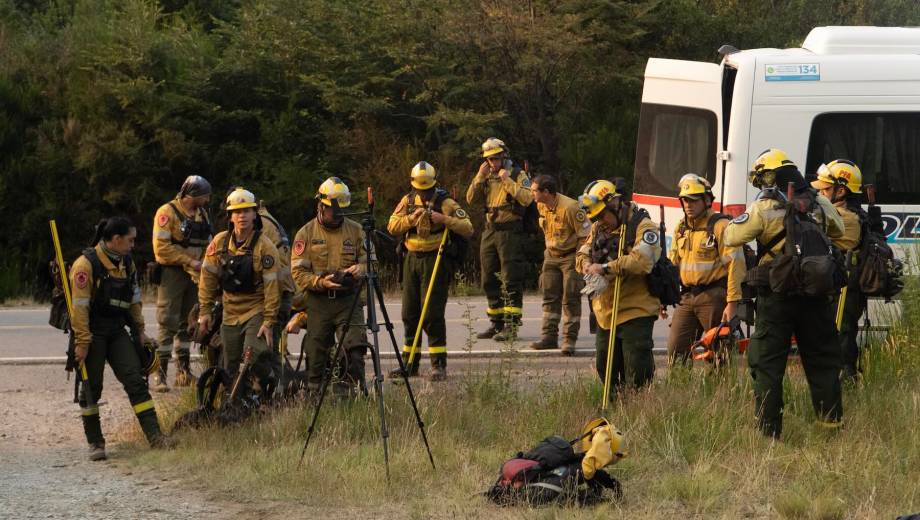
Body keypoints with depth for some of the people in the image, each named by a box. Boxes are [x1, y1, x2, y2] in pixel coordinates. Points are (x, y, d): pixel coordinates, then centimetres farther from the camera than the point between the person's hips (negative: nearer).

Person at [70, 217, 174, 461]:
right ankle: (95, 442, 11)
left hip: (117, 331, 6)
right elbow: (79, 306, -17)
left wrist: (140, 330, 16)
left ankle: (154, 435, -7)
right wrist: (82, 342, -19)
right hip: (93, 333, -6)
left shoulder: (127, 262, 7)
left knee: (136, 380, -4)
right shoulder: (86, 264, -16)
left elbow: (134, 299, 18)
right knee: (91, 388, 1)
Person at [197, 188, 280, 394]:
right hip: (230, 313, 4)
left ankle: (268, 381, 5)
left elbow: (271, 286, -14)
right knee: (229, 367, 8)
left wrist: (269, 321, -16)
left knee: (256, 356, -23)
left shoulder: (264, 246, -13)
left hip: (257, 311, -4)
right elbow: (208, 277, 6)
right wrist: (205, 311, 3)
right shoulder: (219, 242, -1)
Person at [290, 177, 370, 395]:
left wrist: (360, 268, -12)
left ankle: (350, 389, -13)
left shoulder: (355, 230, 8)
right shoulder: (306, 234, 3)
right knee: (316, 353, 4)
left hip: (349, 298, 0)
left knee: (354, 346, -16)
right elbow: (298, 272, -2)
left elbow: (370, 260, 12)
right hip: (318, 301, 0)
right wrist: (321, 282, -19)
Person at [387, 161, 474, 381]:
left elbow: (468, 228, -10)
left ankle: (439, 364, -5)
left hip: (435, 261, -5)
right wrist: (411, 218, -12)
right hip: (412, 259, 5)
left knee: (432, 314, -9)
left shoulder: (445, 202, -4)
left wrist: (444, 219, -23)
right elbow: (392, 227, 4)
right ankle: (409, 363, 16)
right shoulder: (407, 201, 10)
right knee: (410, 313, 8)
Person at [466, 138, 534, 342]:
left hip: (510, 232, -7)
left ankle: (511, 326, -10)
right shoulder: (487, 177, 15)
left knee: (511, 280, -9)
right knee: (490, 281, 10)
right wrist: (480, 177, -4)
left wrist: (508, 181, -18)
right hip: (490, 232, 7)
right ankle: (497, 323, 19)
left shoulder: (518, 175, -3)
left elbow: (527, 198, -17)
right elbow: (471, 199, 7)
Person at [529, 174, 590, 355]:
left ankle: (569, 339, -2)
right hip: (552, 256, 8)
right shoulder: (541, 206, 0)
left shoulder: (570, 208, -24)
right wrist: (550, 249, 17)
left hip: (571, 256, -8)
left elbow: (585, 235, -18)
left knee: (571, 299, -5)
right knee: (550, 297, 8)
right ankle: (549, 336, 13)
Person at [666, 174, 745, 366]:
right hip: (687, 298, 7)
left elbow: (735, 265, -14)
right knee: (675, 351, 0)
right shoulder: (681, 229, 15)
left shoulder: (720, 226, -8)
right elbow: (672, 264, 22)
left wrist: (732, 304, -19)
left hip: (713, 297, -7)